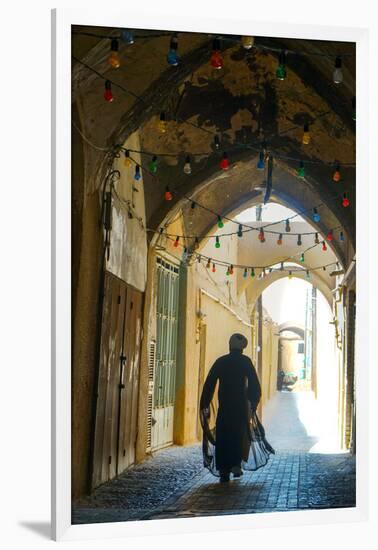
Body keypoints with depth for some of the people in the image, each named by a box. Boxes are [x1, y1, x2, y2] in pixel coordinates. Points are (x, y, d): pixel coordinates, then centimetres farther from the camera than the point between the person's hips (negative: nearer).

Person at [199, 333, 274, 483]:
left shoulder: (220, 362, 4)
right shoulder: (245, 361, -1)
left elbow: (209, 384, 2)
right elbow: (254, 385, -4)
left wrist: (204, 406, 5)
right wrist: (253, 403, 7)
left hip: (223, 406, 1)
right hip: (241, 405, -1)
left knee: (223, 438, 6)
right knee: (241, 434, 15)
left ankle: (224, 470, 2)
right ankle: (237, 464, 0)